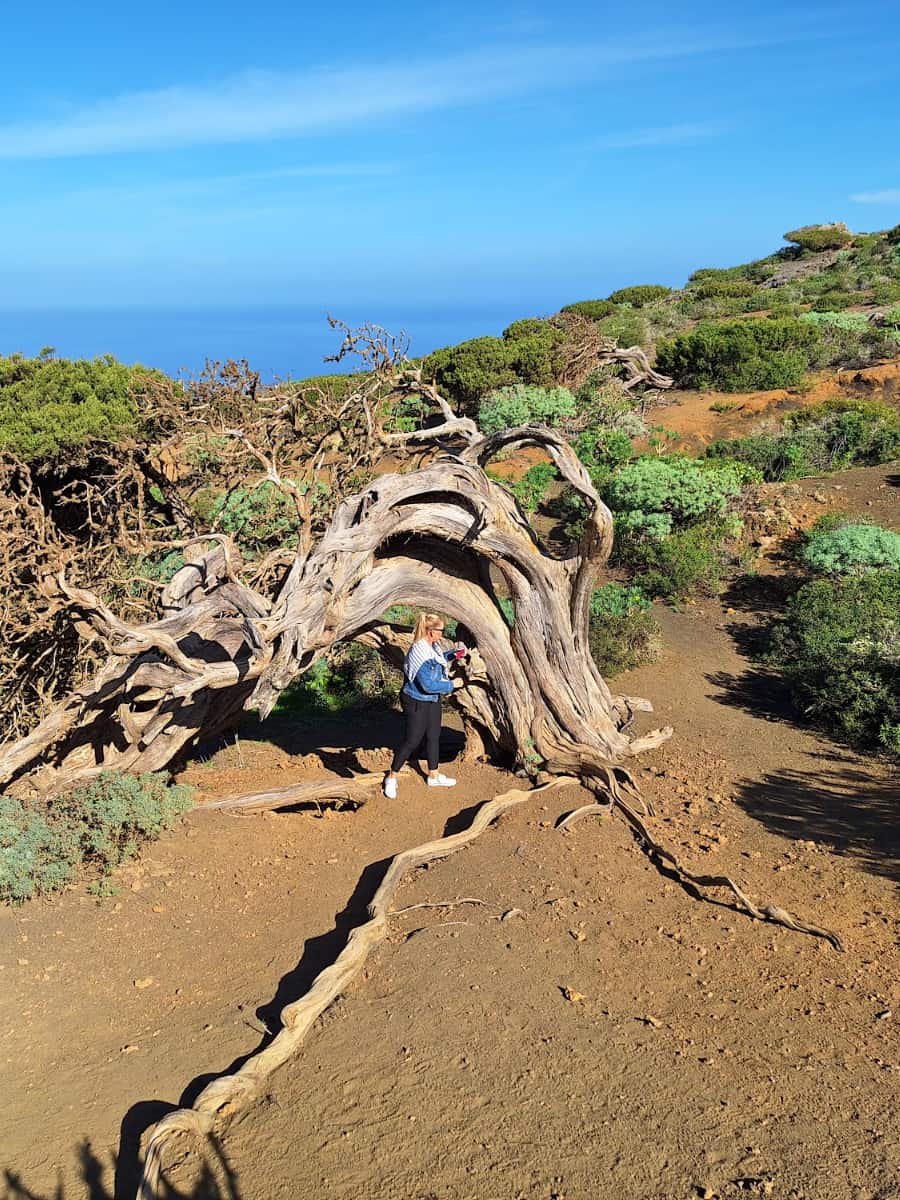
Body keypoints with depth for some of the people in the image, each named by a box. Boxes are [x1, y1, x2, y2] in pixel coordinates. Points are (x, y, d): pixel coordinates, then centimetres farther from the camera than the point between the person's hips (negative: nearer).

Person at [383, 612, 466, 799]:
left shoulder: (432, 646, -2)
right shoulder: (420, 653, -31)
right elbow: (428, 685, -30)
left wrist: (453, 654, 5)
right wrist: (452, 684, -20)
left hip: (432, 700, 9)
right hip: (417, 703, -9)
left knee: (433, 736, 17)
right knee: (412, 740, 0)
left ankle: (434, 776, 33)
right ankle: (391, 777, 17)